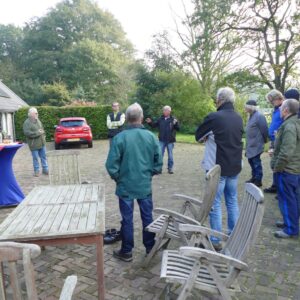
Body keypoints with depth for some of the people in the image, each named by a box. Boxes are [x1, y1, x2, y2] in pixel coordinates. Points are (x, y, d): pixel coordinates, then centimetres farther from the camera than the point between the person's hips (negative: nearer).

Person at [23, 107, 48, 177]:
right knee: (35, 158, 4)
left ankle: (45, 169, 22)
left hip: (42, 143, 6)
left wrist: (43, 135, 4)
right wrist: (37, 133, -18)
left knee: (43, 157, 12)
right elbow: (27, 133, -22)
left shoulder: (38, 120, 10)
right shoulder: (27, 123, -13)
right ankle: (37, 171, 17)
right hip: (34, 144, -6)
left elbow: (42, 129, 21)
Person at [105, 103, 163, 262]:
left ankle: (126, 252, 22)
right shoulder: (151, 136, -5)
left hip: (126, 186, -2)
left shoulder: (120, 138, -14)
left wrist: (117, 178, 4)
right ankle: (150, 248, 29)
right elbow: (159, 161, 1)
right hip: (145, 185, 3)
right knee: (147, 217, 15)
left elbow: (111, 164, -13)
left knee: (127, 219, 9)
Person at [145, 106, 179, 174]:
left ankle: (170, 168, 21)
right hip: (162, 140, 2)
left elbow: (178, 128, -9)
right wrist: (150, 122, -8)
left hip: (170, 141, -2)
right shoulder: (160, 119, 3)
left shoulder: (173, 119, -5)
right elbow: (154, 125, 10)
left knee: (170, 155, 9)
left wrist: (175, 123, -27)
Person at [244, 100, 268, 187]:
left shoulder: (259, 116, -18)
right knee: (251, 161, 17)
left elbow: (264, 130, -17)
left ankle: (258, 180, 10)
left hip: (256, 145, -9)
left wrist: (264, 141, -6)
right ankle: (254, 177, 31)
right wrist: (248, 143, 16)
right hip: (250, 145, 9)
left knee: (256, 162, -1)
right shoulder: (251, 116, 11)